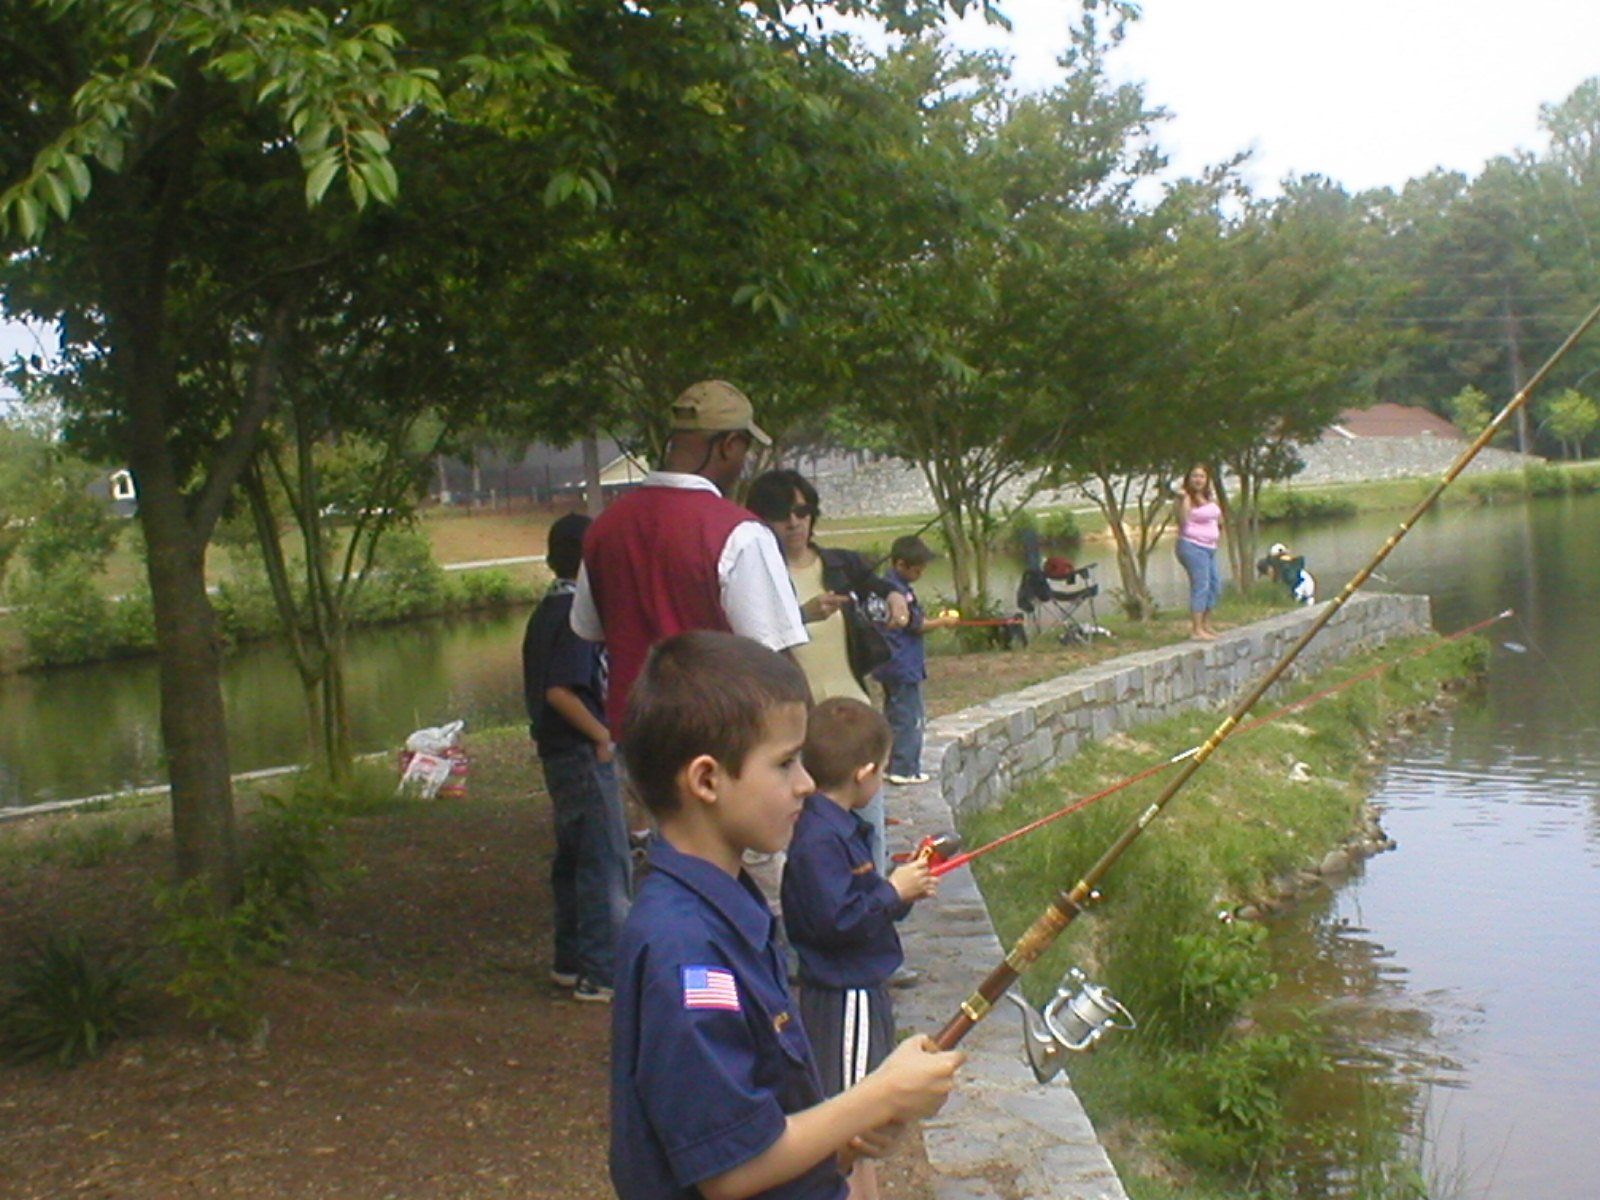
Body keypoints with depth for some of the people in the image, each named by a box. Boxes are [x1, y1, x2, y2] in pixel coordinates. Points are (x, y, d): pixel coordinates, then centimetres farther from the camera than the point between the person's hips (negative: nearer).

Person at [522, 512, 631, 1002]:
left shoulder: (546, 611, 12)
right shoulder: (576, 613, -17)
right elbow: (560, 691, -25)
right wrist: (601, 733, -16)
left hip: (558, 750, 10)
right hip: (583, 753, -10)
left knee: (574, 859, 16)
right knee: (607, 861, -5)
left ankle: (571, 961, 25)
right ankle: (603, 972, -1)